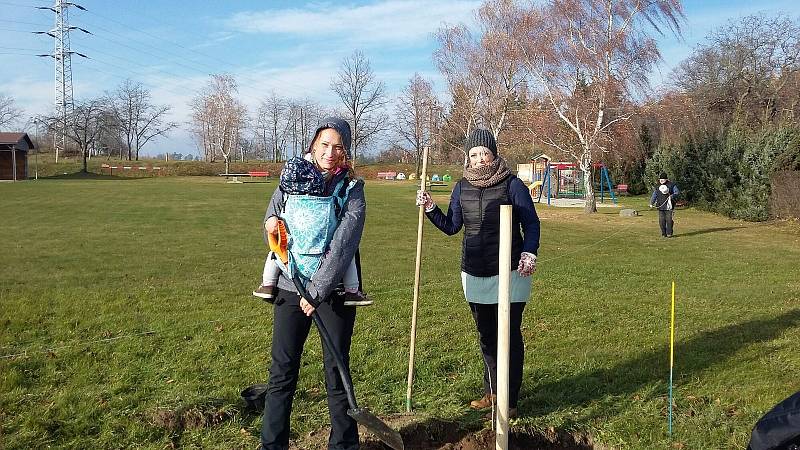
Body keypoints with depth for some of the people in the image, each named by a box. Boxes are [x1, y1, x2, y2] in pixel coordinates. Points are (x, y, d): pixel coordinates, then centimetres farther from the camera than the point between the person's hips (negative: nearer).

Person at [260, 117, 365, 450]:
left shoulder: (352, 189, -5)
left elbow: (342, 246, -16)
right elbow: (271, 220, 19)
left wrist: (317, 291, -22)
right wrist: (271, 224, -5)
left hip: (334, 291, -2)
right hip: (290, 286, 2)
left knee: (337, 371, 7)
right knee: (281, 372, 5)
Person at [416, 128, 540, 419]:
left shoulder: (512, 185, -7)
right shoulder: (462, 187, 7)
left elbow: (531, 224, -4)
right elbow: (451, 226, 12)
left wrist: (529, 254, -18)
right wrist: (430, 209, -2)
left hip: (509, 274, -5)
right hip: (475, 274, 5)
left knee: (509, 337, -1)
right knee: (486, 337, 16)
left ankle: (509, 403, 8)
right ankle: (491, 392, 30)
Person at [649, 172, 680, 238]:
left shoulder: (671, 185, 3)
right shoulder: (658, 187, 14)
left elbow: (677, 192, -1)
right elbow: (654, 195, 14)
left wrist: (672, 196, -21)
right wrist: (651, 203, 0)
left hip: (669, 206, -3)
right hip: (661, 207, 3)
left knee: (669, 220, -5)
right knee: (661, 221, 1)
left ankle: (669, 233, 5)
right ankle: (663, 234, 10)